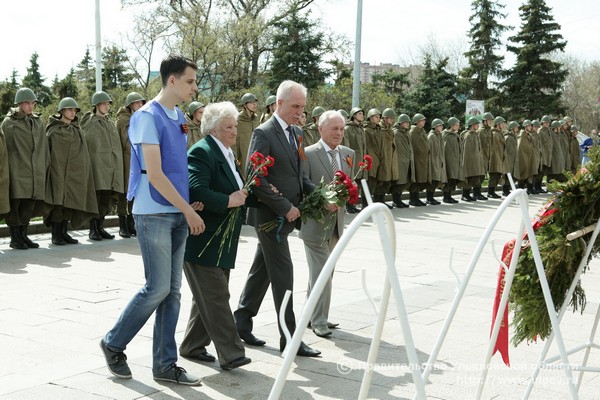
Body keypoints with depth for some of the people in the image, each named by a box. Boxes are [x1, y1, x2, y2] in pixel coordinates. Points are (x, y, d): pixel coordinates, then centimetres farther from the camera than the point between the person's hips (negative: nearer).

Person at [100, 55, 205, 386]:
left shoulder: (179, 116, 13)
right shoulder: (148, 117, -12)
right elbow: (154, 174, -17)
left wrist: (189, 204, 9)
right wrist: (189, 210, -14)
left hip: (178, 214, 8)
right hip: (154, 214, -8)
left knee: (172, 291, 7)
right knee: (158, 288, -6)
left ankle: (165, 364, 14)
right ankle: (113, 343, 16)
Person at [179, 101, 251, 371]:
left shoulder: (226, 153, 16)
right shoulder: (202, 152, -16)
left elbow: (233, 189, 21)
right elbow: (196, 191, -29)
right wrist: (228, 201, -25)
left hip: (220, 240, 10)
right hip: (203, 240, -10)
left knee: (209, 296, 16)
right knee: (215, 297, -7)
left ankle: (192, 346, 27)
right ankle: (230, 354, -5)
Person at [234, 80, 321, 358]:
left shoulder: (295, 133, 13)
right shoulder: (263, 134, -13)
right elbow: (255, 179, -18)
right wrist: (285, 207, -19)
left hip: (285, 216, 8)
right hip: (270, 214, -8)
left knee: (261, 270, 16)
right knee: (283, 274, -4)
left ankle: (241, 321, 29)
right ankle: (289, 337, 2)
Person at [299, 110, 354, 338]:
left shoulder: (348, 154, 8)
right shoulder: (308, 154, -11)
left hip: (336, 222, 7)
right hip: (315, 223, -7)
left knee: (323, 272, 16)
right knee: (321, 273, -6)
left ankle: (312, 315, 28)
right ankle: (319, 321, 5)